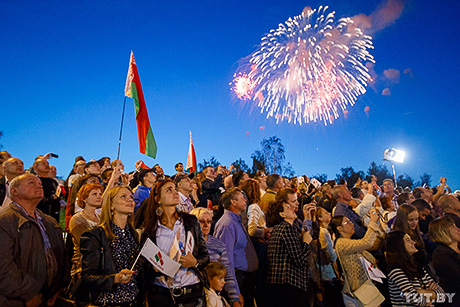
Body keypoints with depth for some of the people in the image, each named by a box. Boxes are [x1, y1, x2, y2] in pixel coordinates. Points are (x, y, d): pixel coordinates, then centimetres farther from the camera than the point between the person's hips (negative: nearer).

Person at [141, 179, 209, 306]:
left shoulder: (191, 221, 0)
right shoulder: (150, 228, -2)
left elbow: (205, 255, 3)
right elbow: (144, 265, 1)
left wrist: (195, 262, -16)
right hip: (160, 294, 0)